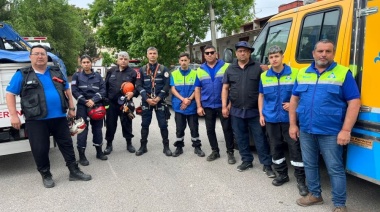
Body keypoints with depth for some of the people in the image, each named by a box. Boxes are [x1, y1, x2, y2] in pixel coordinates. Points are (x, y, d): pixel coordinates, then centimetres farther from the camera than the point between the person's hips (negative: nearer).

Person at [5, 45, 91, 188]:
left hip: (59, 117, 3)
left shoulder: (56, 72, 12)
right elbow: (10, 94, 0)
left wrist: (71, 108, 14)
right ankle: (46, 175, 21)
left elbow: (67, 90, 20)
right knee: (40, 149, 2)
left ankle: (74, 171, 20)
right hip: (36, 120, -3)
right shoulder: (22, 75, 0)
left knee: (67, 144, 9)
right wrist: (13, 115, -9)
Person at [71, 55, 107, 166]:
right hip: (82, 106, -2)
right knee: (82, 129, -3)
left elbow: (103, 90, 1)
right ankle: (82, 156, 4)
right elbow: (75, 91, -3)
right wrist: (85, 102, -14)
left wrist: (93, 100, -13)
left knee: (97, 128, 9)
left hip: (97, 105, 2)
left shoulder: (97, 75, 9)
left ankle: (99, 152, 22)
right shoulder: (77, 76, 6)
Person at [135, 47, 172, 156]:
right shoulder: (142, 70, 8)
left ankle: (166, 146, 10)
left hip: (160, 101, -1)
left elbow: (167, 85, -3)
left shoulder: (163, 69, 5)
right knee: (145, 124, 7)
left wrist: (158, 98, -13)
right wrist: (147, 99, -11)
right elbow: (139, 86, 1)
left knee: (163, 124, 0)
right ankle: (143, 146, 18)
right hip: (146, 101, 2)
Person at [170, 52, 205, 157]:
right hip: (179, 106, 1)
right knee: (179, 129, 9)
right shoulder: (174, 74, 4)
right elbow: (173, 89, -1)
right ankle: (179, 147, 20)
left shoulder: (195, 74, 2)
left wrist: (189, 100, -14)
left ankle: (197, 147, 17)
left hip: (192, 106, 0)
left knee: (194, 128, 5)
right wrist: (183, 99, -14)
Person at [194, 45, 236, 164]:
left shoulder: (226, 66, -3)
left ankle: (230, 152, 12)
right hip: (207, 106, 4)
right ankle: (215, 151, 24)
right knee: (210, 129, 10)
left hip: (223, 104, -3)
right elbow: (197, 89, 7)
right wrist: (199, 106, 2)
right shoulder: (200, 70, 8)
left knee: (227, 128, 0)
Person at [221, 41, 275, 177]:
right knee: (241, 137, 11)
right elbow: (225, 88, 9)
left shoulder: (257, 68, 0)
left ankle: (267, 165, 9)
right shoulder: (230, 69, 9)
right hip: (236, 111, 3)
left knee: (260, 138, 1)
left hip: (254, 111, -3)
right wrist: (224, 106, 2)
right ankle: (246, 161, 26)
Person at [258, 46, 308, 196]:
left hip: (290, 118, -3)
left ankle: (301, 180, 9)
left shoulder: (295, 73, -4)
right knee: (275, 148, 11)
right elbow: (261, 95, 14)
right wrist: (261, 114, 8)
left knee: (295, 148, -2)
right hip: (271, 119, 4)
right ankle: (282, 175, 28)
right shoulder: (264, 76, 7)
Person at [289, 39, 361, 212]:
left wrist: (346, 130, -13)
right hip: (306, 131, 5)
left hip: (331, 133, -4)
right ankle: (315, 194, 35)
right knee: (309, 165, 16)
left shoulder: (343, 73, -4)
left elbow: (354, 102, -7)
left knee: (335, 169, 3)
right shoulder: (302, 73, 9)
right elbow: (294, 100, 13)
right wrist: (292, 124, 8)